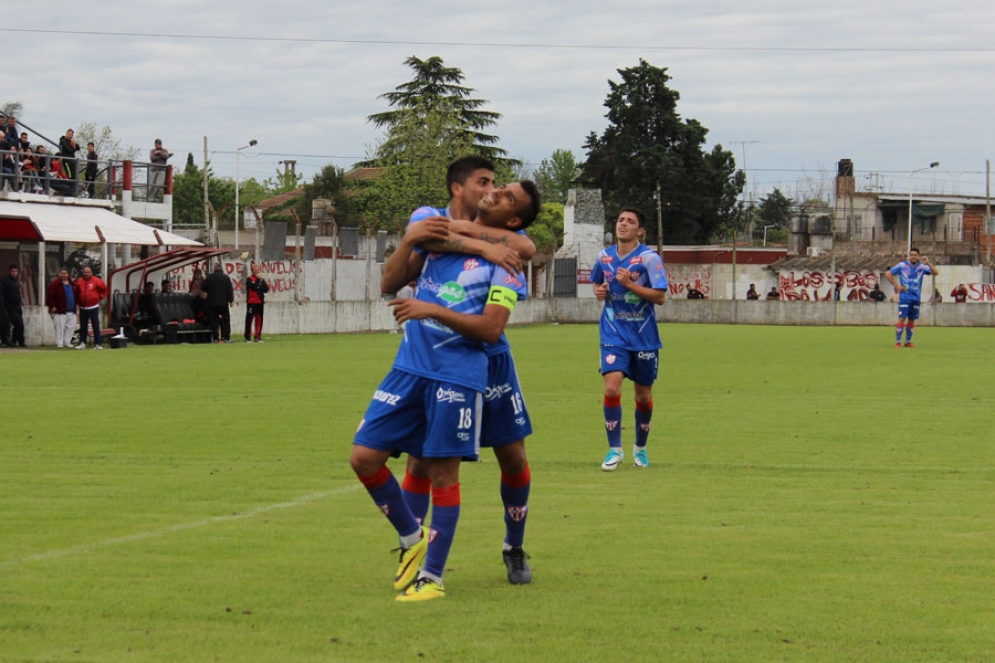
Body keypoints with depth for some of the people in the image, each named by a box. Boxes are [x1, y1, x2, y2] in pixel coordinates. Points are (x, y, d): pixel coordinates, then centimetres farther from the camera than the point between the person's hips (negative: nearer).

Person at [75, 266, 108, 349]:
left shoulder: (96, 281, -4)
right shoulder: (79, 281, 4)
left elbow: (105, 289, 5)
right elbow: (76, 292, 18)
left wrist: (100, 298, 2)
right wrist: (77, 302, 13)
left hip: (93, 307, -3)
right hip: (82, 308, 3)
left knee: (96, 326, -2)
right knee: (83, 327, 6)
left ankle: (98, 344, -1)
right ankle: (82, 343, 11)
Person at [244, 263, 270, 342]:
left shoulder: (262, 280, 16)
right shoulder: (249, 279, -2)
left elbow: (266, 289, 5)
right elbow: (255, 287, -17)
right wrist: (258, 279, -4)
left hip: (260, 302, 6)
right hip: (251, 303, -6)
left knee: (259, 320, 6)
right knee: (249, 320, -6)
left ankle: (258, 337, 13)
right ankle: (248, 337, -3)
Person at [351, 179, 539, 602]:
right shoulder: (440, 233, 14)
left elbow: (491, 328, -13)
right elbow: (390, 282, 15)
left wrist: (432, 310, -18)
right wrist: (409, 241, -2)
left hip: (458, 374, -5)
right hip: (410, 365, 5)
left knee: (443, 473, -2)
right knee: (364, 457, 0)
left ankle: (431, 576, 8)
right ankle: (412, 538, 20)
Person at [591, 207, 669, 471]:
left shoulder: (649, 258, -11)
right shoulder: (604, 257, 3)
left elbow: (660, 296, -16)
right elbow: (597, 285, 21)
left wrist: (629, 284, -24)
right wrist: (599, 292, -2)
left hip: (643, 337, -2)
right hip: (614, 334, 2)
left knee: (643, 395, 9)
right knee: (612, 387, -16)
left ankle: (640, 447, 30)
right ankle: (615, 449, -6)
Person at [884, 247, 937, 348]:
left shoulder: (921, 267, 5)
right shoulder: (902, 265, -1)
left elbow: (936, 273, -2)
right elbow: (888, 274, 3)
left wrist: (928, 263, -16)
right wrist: (896, 285, -4)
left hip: (916, 298, 3)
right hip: (905, 297, -3)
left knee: (912, 320, 7)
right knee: (902, 319, -10)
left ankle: (908, 342, 17)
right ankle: (898, 342, -6)